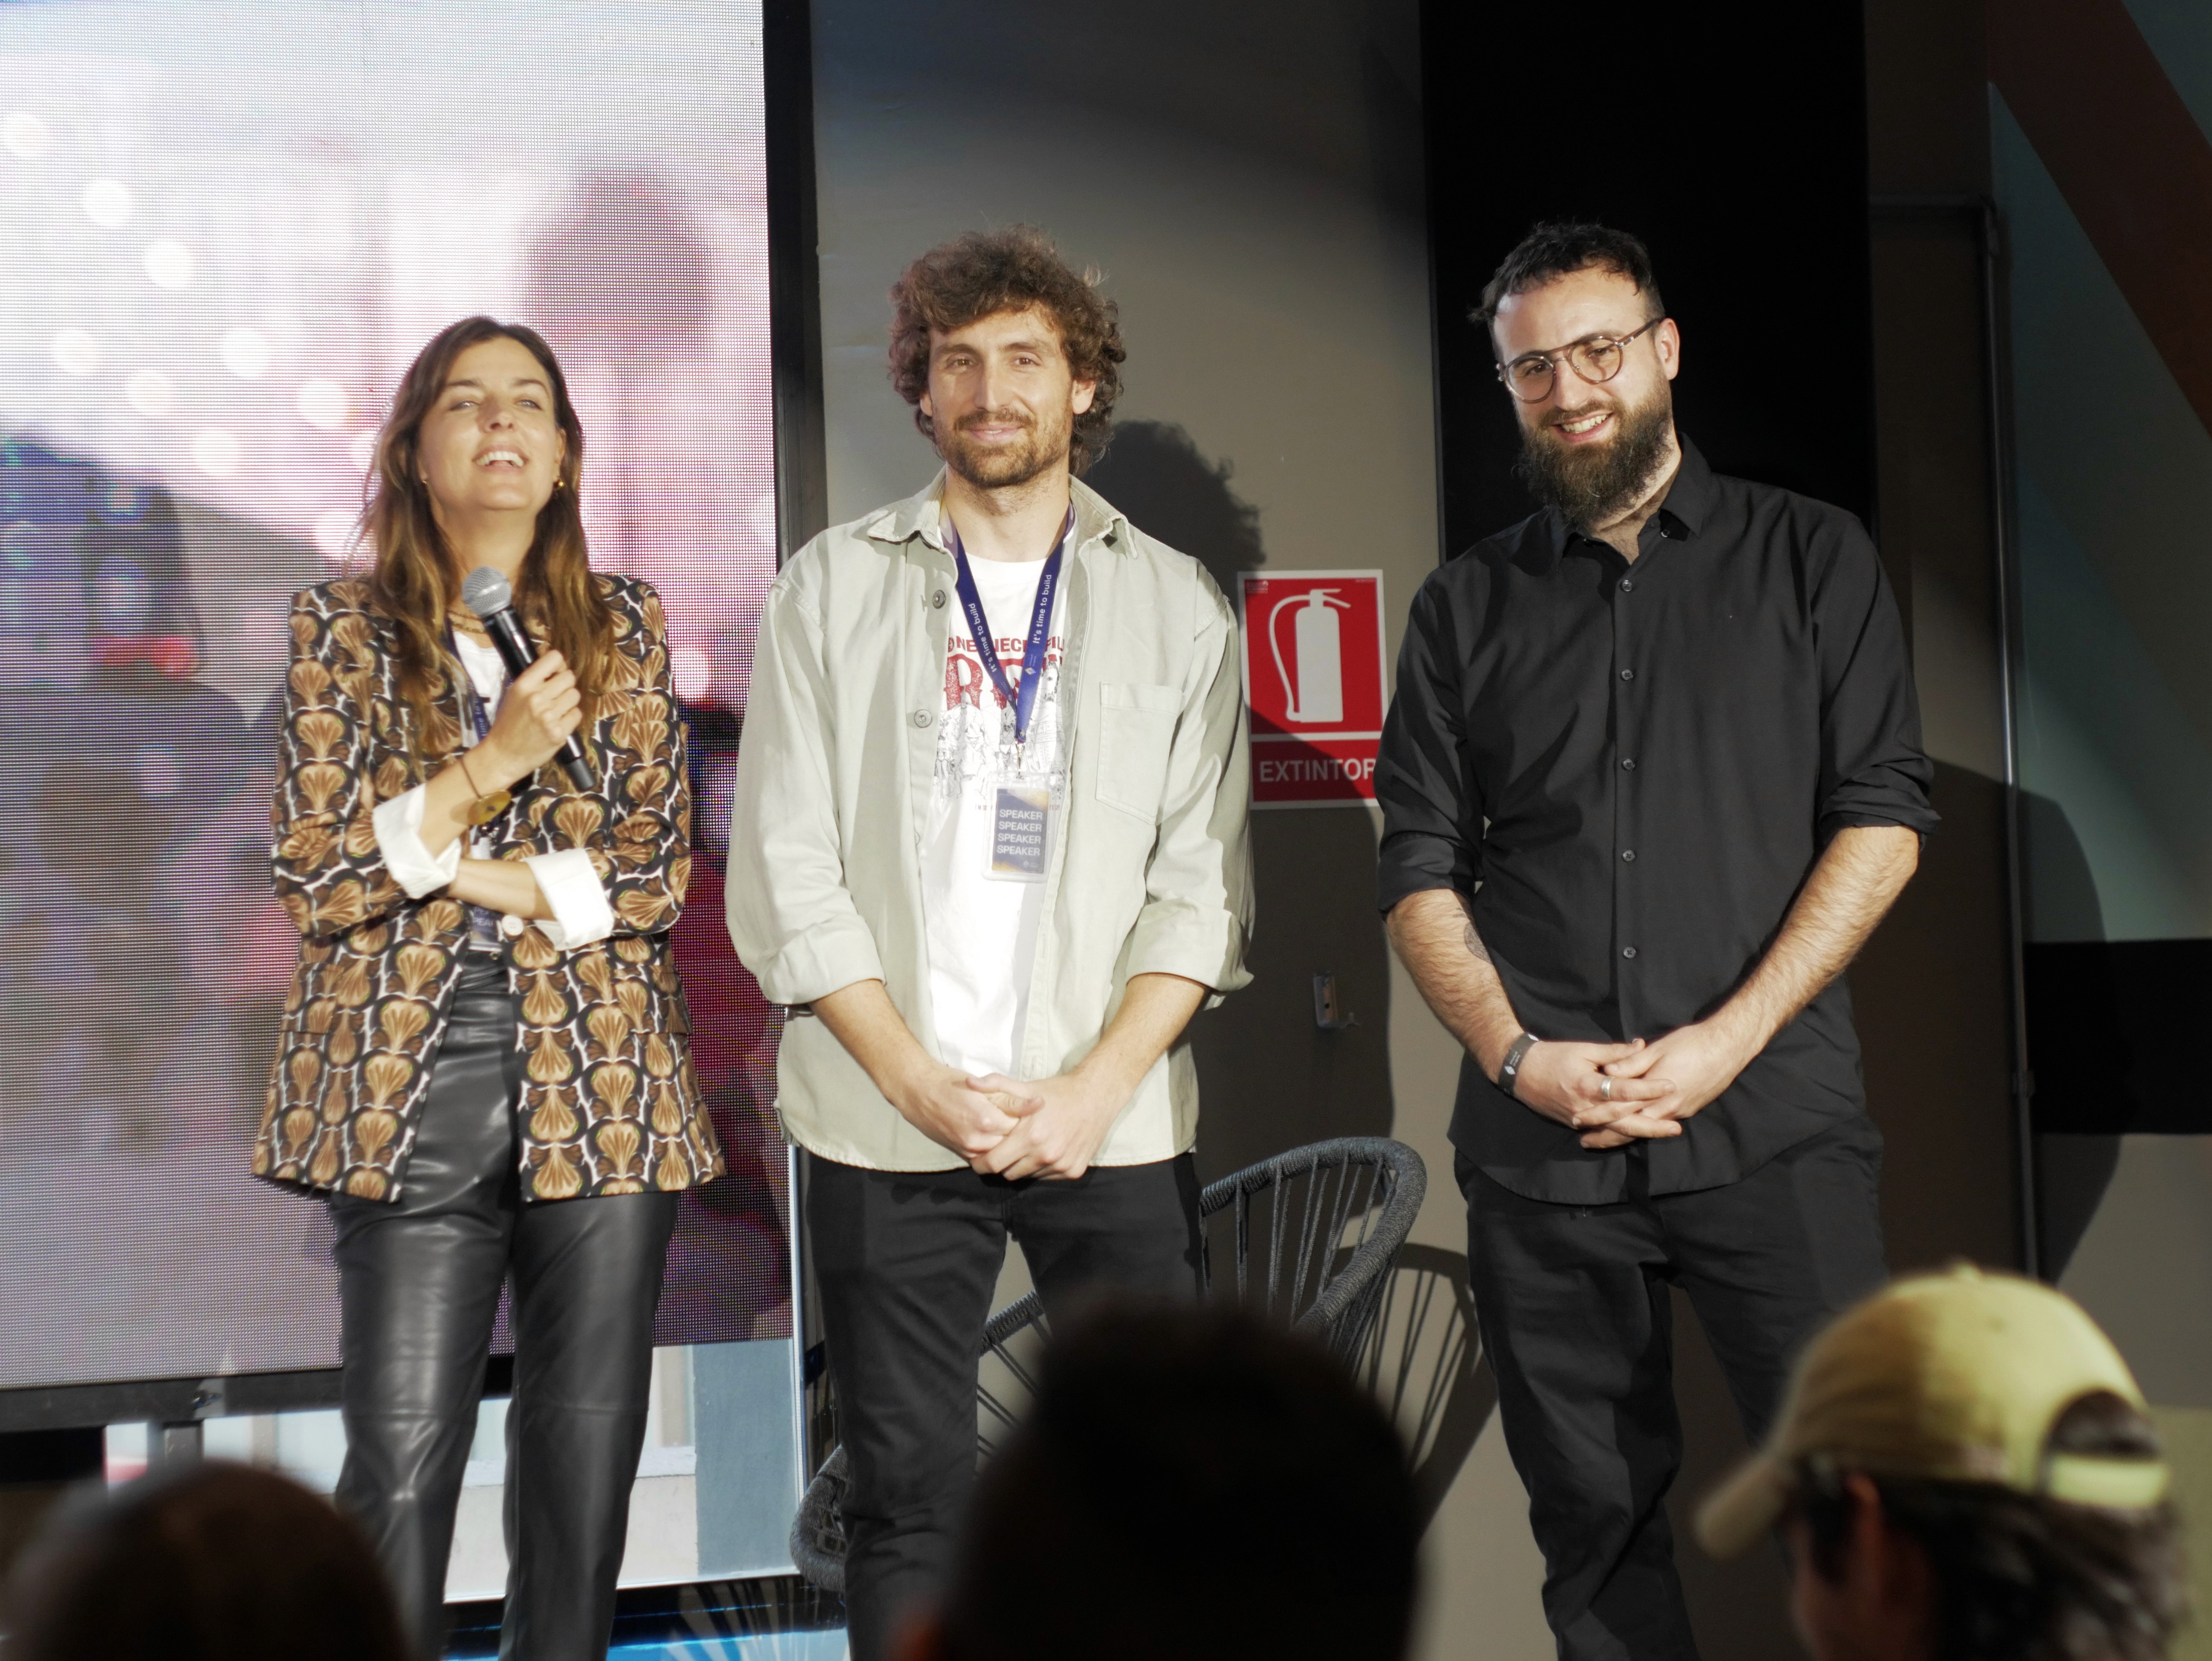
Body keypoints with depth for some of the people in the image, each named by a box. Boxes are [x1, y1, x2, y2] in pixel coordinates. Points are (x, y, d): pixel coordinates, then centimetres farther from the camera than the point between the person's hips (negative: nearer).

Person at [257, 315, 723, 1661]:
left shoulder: (628, 627, 10)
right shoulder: (345, 628, 6)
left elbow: (663, 869, 3)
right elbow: (313, 876, -2)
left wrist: (466, 877, -7)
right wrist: (489, 766, -12)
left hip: (602, 1085, 2)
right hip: (410, 1090, -2)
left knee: (587, 1456, 4)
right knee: (403, 1459, -5)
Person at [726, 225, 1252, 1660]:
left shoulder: (1179, 608, 10)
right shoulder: (835, 588, 8)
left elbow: (1201, 884, 3)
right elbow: (788, 872, 2)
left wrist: (1096, 1087, -10)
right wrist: (923, 1084, -8)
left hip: (1113, 1123, 1)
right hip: (890, 1126, 0)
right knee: (911, 1500, 2)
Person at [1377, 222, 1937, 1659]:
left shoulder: (1810, 557, 7)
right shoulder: (1469, 607, 13)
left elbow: (1884, 816, 0)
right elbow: (1421, 868, 8)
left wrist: (1727, 1042, -10)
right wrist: (1518, 1055, -9)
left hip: (1772, 1124, -2)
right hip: (1539, 1149, 2)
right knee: (1595, 1521, 7)